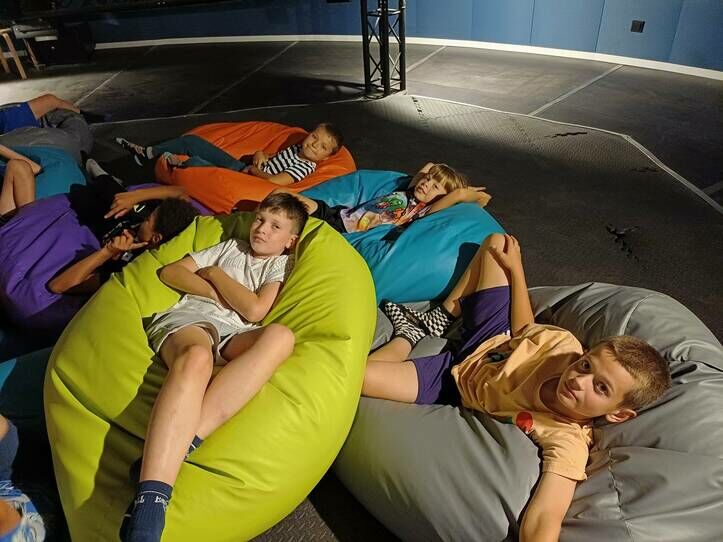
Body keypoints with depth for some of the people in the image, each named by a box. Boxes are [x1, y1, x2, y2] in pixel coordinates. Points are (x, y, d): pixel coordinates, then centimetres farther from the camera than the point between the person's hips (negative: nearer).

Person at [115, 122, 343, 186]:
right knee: (191, 141, 9)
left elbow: (275, 181, -30)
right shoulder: (296, 148, 8)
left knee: (196, 162, -26)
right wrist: (260, 156, -3)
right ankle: (147, 153, 24)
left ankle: (182, 166, 10)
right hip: (241, 165, 8)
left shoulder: (306, 166, -17)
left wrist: (253, 170, -15)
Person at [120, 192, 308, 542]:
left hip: (232, 335, 0)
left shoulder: (281, 263, 21)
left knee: (280, 335, -35)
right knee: (196, 358, -38)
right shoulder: (231, 246, 29)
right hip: (189, 317, 1)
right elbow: (170, 272, 20)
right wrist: (215, 291, 5)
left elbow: (254, 309, 2)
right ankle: (147, 507, -49)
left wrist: (215, 273, 11)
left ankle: (182, 441, -43)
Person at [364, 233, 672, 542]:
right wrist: (515, 267, 3)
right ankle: (441, 318, 22)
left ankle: (408, 336, 13)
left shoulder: (568, 442, -36)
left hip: (453, 385, -4)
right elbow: (524, 330, -3)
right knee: (496, 241, -2)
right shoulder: (563, 343, -25)